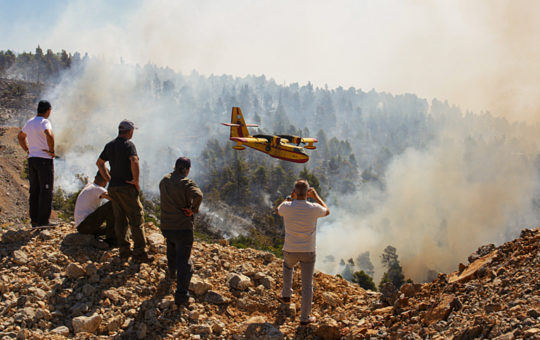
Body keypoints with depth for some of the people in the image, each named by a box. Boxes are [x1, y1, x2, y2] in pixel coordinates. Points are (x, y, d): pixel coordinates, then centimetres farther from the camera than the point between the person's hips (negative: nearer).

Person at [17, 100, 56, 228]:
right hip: (44, 160, -8)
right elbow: (49, 135, -32)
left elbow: (20, 136, 29)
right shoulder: (44, 122, -12)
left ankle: (34, 221, 12)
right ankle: (43, 220, -5)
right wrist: (52, 151, -19)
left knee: (34, 191, 10)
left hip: (32, 159, 8)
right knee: (46, 190, -3)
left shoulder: (29, 123, 13)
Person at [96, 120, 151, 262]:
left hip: (113, 187, 7)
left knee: (120, 220, 11)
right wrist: (136, 181, -17)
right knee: (136, 219, -2)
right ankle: (139, 252, -3)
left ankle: (124, 251, 14)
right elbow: (134, 162, -27)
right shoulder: (128, 144, -12)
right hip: (127, 187, -7)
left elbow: (99, 162, 22)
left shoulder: (110, 145, 12)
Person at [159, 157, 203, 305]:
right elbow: (198, 195, -33)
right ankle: (181, 295, -12)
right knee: (184, 261, -6)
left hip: (166, 226, 6)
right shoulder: (186, 182, -16)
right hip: (183, 227, -6)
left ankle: (172, 272, 57)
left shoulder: (164, 180, 5)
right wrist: (193, 209, -16)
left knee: (172, 249, 33)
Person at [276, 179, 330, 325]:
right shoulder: (313, 209, -17)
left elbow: (278, 210, 13)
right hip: (308, 252, -1)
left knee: (287, 266, 37)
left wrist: (291, 197, 17)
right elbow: (327, 211, 9)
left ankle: (286, 295, 42)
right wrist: (316, 196, 16)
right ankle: (305, 317, 14)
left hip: (290, 251, 1)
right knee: (307, 284, 9)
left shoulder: (287, 207, -15)